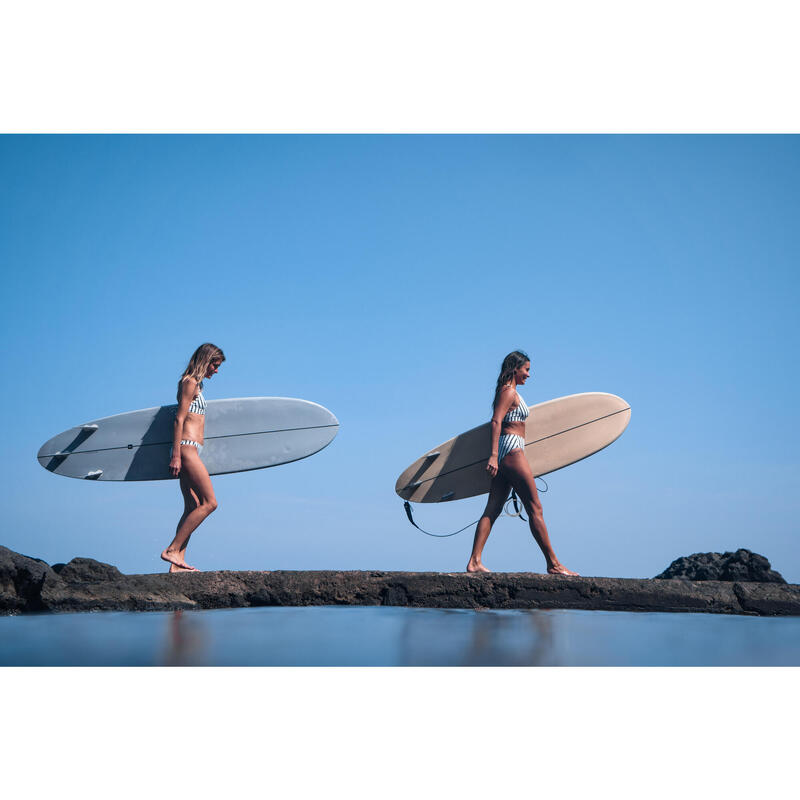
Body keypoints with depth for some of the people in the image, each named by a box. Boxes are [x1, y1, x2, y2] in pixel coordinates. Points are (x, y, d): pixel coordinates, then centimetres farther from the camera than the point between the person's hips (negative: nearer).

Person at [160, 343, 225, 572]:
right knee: (209, 503, -12)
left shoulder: (195, 384, 22)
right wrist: (176, 456, -19)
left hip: (189, 451, 10)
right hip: (187, 448, -10)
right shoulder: (190, 382, -6)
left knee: (193, 508, 4)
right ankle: (172, 549, -13)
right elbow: (179, 419, -13)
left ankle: (177, 563, -1)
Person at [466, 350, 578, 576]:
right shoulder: (510, 392, -8)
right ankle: (553, 564, 0)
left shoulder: (506, 391, 21)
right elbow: (496, 422, -19)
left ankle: (474, 562, -4)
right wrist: (494, 455, -28)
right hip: (512, 450, -10)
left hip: (503, 453, 10)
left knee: (492, 510, 2)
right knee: (535, 509, -5)